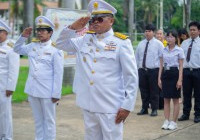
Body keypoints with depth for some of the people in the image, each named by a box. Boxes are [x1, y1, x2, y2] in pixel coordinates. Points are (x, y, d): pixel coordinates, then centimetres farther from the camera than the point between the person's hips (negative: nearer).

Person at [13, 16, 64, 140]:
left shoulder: (55, 50, -10)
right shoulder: (33, 46, 7)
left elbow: (58, 74, -11)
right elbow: (17, 49, 23)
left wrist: (56, 94, -13)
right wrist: (23, 37, 6)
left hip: (47, 91, -6)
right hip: (33, 90, 6)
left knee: (49, 121, 6)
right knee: (38, 120, 16)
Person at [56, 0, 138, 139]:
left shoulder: (121, 42, -7)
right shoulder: (85, 40, 9)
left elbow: (131, 77, -8)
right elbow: (61, 44, 19)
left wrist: (127, 106, -10)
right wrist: (72, 28, 1)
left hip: (111, 108, -5)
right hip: (88, 106, 5)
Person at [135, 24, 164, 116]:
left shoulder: (158, 44, 0)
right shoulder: (141, 44, 12)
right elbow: (137, 57, 18)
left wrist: (160, 70, -6)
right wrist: (137, 67, 11)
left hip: (154, 70, -4)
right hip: (142, 70, 4)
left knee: (154, 91, 1)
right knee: (143, 90, 8)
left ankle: (154, 109, 10)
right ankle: (144, 109, 19)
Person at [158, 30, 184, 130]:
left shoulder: (179, 50, -3)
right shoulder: (163, 50, 8)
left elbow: (181, 66, -5)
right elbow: (161, 65, 11)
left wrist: (180, 80, -12)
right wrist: (159, 78, 5)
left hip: (174, 74, -4)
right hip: (165, 74, 4)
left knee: (175, 99, 3)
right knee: (166, 99, 7)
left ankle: (174, 122, 8)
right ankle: (166, 121, 12)